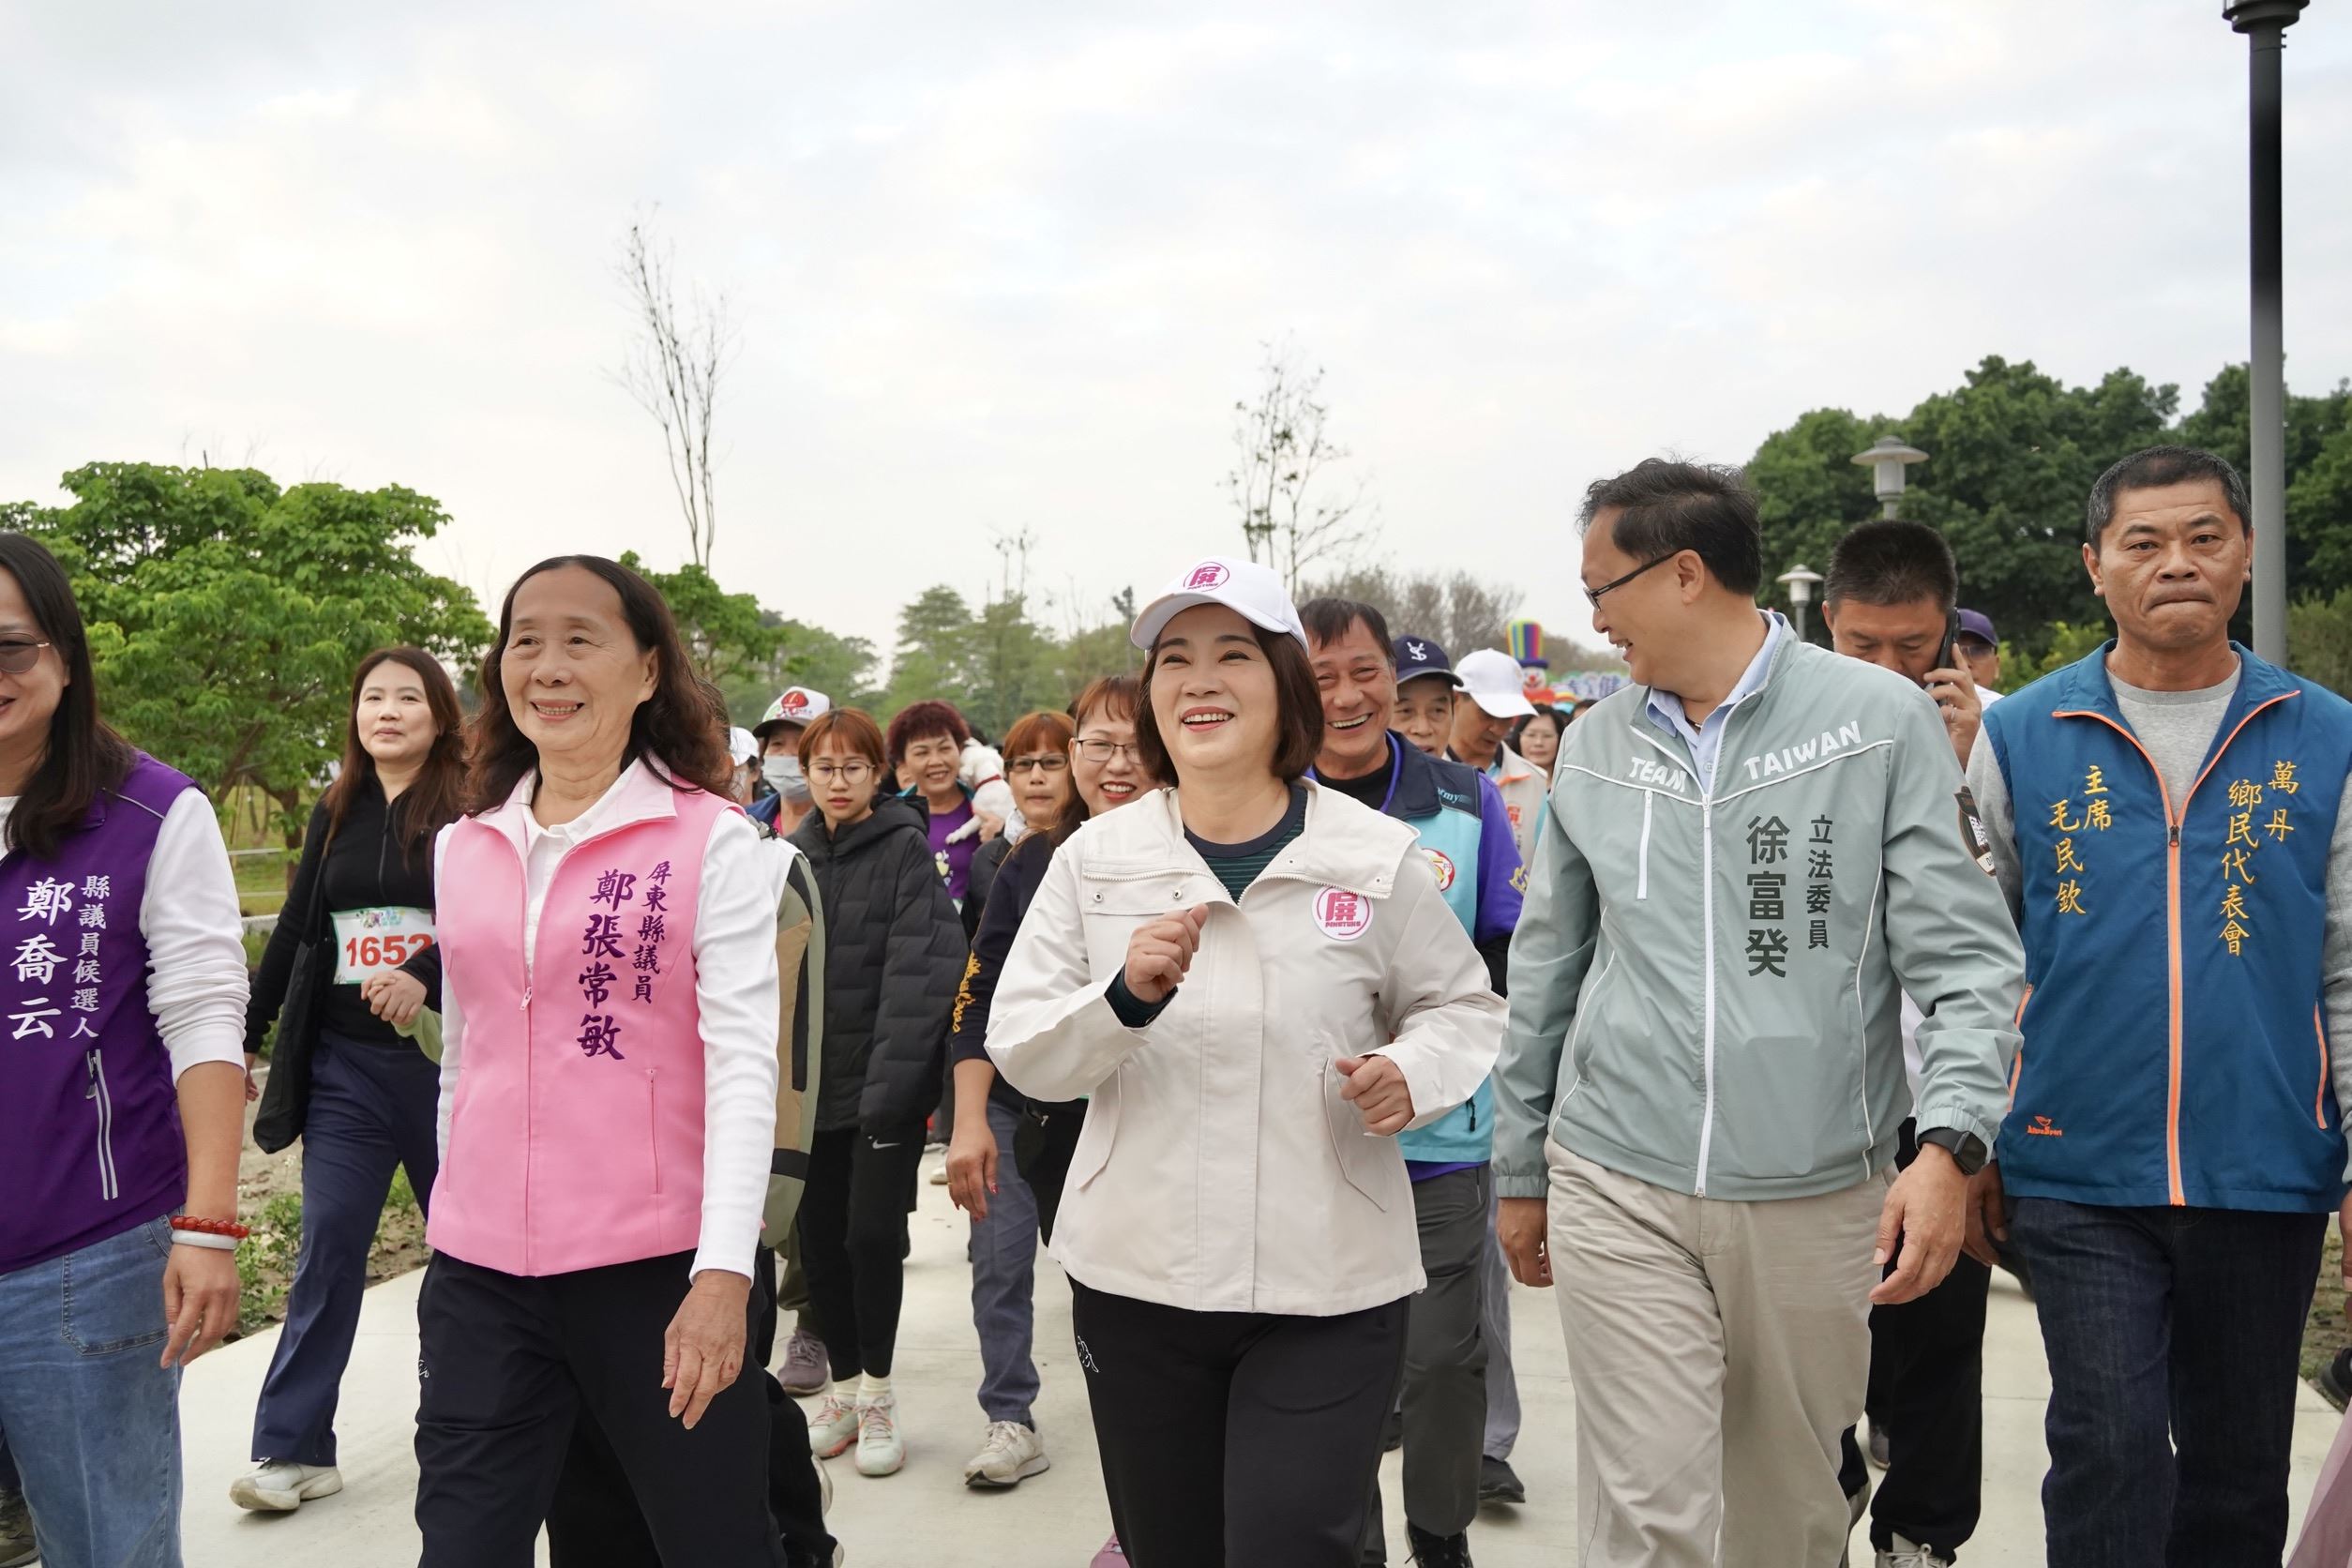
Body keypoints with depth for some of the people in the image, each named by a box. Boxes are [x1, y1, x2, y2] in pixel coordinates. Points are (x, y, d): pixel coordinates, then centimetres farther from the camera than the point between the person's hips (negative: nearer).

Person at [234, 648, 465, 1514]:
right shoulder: (336, 814, 9)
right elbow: (294, 934, 14)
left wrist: (425, 979, -30)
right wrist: (242, 1039, 13)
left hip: (443, 1059, -4)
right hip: (345, 1063, 4)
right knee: (327, 1247, 4)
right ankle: (293, 1448, 9)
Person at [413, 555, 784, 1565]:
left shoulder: (709, 838, -5)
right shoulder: (461, 849, 10)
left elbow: (743, 1062, -12)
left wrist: (724, 1272, -20)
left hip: (659, 1266, -4)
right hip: (480, 1273, 4)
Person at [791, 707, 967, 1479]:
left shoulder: (905, 848, -7)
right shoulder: (795, 855, 8)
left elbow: (923, 968, -15)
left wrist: (890, 1082, -21)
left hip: (887, 1081, -5)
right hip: (811, 1082, 5)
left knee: (872, 1233, -6)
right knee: (819, 1237, 9)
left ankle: (876, 1392, 15)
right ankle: (843, 1386, 26)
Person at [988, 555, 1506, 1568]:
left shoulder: (1377, 856, -2)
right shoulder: (1095, 858, 2)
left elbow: (1463, 1007, 9)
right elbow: (1020, 1051, -1)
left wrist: (1414, 1070, -13)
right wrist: (1125, 995, -20)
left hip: (1327, 1285, -2)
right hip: (1136, 1280, 2)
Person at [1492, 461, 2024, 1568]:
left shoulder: (1882, 719, -3)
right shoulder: (1596, 744, 7)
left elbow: (1964, 956, -5)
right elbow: (1545, 975, 13)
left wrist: (1949, 1143, -18)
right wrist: (1520, 1173, 15)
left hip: (1816, 1195, -1)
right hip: (1618, 1188, 2)